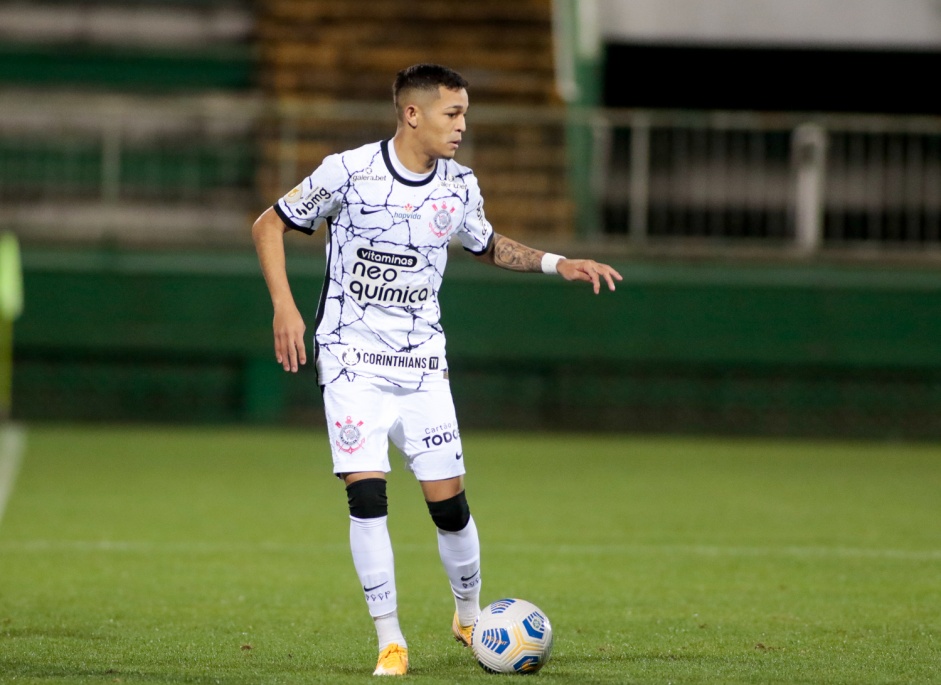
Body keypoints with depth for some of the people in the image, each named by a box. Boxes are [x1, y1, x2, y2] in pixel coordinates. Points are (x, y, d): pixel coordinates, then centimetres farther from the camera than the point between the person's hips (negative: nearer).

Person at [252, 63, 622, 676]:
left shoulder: (460, 186, 3)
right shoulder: (348, 171, -11)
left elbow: (490, 246, 23)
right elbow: (269, 225, -1)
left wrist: (557, 263, 8)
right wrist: (284, 306, -11)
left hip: (422, 360, 3)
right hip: (353, 355, -3)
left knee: (448, 500, 0)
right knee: (366, 492, -15)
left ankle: (470, 614, 25)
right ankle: (390, 639, -5)